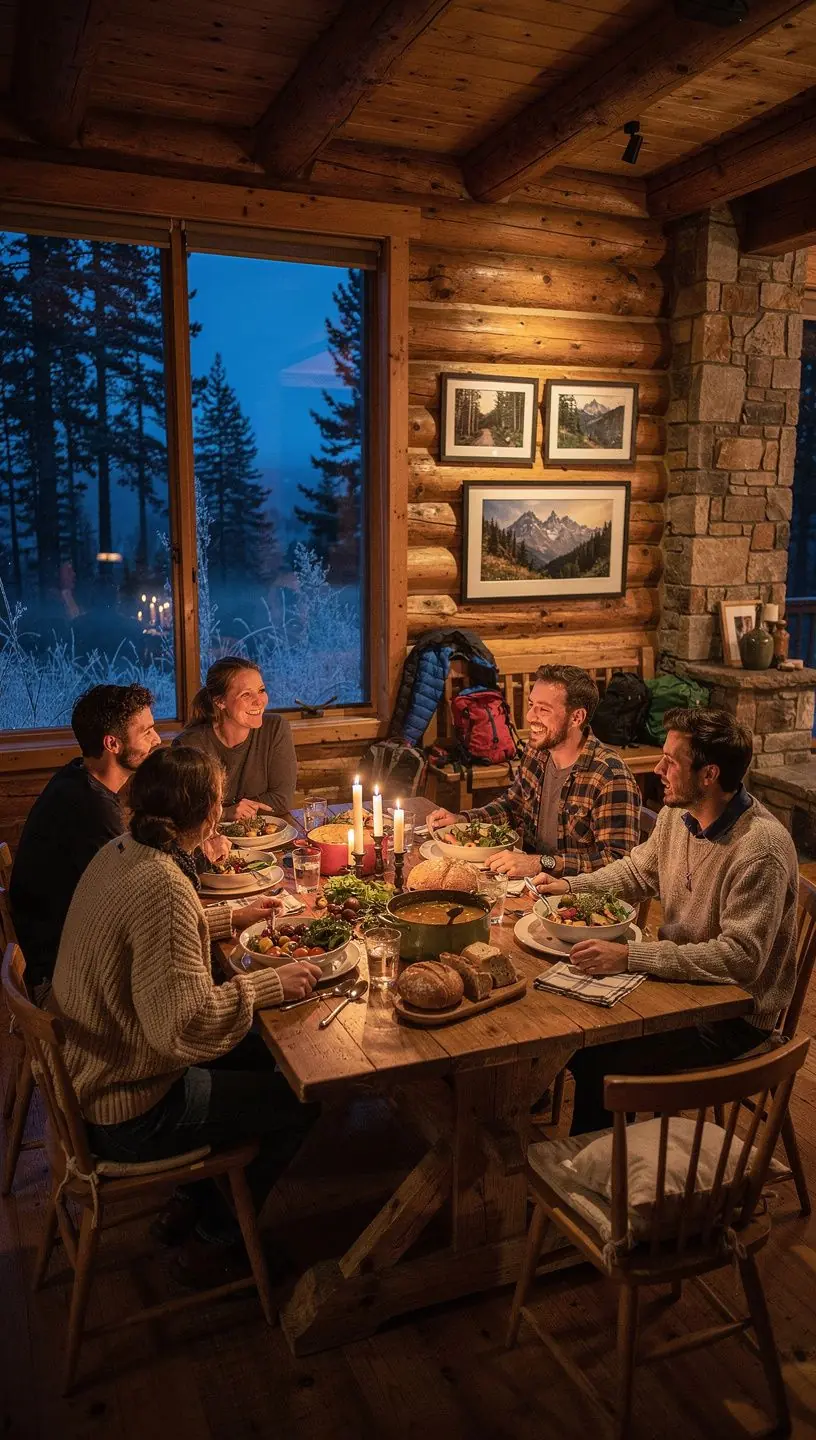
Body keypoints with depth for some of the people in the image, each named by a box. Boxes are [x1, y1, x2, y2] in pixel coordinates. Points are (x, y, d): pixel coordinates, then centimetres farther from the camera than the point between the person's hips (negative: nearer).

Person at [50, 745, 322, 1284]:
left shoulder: (119, 853, -2)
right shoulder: (162, 885, -31)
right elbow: (184, 1022, -34)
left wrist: (230, 918, 16)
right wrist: (272, 984, -24)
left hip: (91, 1068, 9)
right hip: (127, 1114, -9)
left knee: (255, 1052, 22)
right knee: (298, 1104, 3)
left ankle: (198, 1200, 34)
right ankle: (215, 1233, 23)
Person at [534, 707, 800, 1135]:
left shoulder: (760, 849, -27)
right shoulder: (678, 814, -2)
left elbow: (740, 958, -30)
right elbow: (638, 870, 16)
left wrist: (630, 956, -32)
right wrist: (570, 886, 1)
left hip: (734, 1011, -7)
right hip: (679, 974, 8)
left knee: (601, 1063, -17)